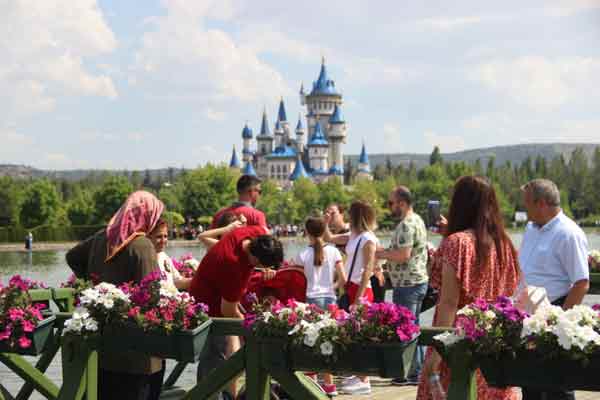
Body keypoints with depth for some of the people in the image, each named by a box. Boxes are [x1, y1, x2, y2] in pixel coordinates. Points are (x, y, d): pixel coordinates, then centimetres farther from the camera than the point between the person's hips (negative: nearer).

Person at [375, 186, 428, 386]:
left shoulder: (406, 224, -19)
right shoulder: (417, 220, 14)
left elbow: (404, 255, -27)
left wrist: (382, 254, -14)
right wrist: (386, 252, 13)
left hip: (407, 284, -11)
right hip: (418, 280, 11)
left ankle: (410, 374, 0)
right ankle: (419, 371, 22)